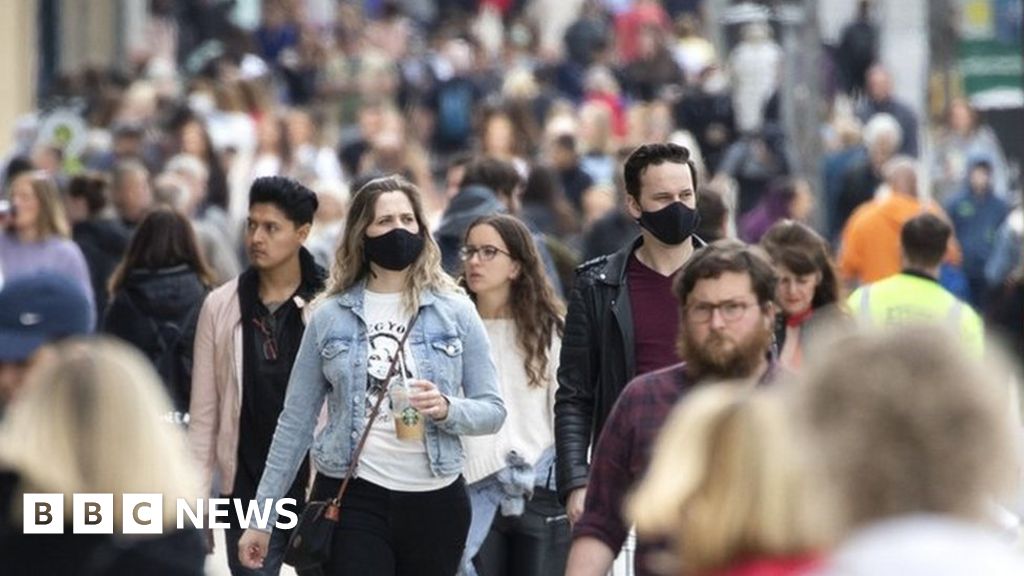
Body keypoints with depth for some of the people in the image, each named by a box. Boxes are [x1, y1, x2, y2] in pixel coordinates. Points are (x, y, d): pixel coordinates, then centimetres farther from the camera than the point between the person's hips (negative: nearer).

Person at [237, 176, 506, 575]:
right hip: (352, 498, -1)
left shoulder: (455, 312, 4)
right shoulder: (330, 317, 4)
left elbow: (493, 410, 5)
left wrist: (447, 409, -17)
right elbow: (296, 421, 7)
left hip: (436, 499, 1)